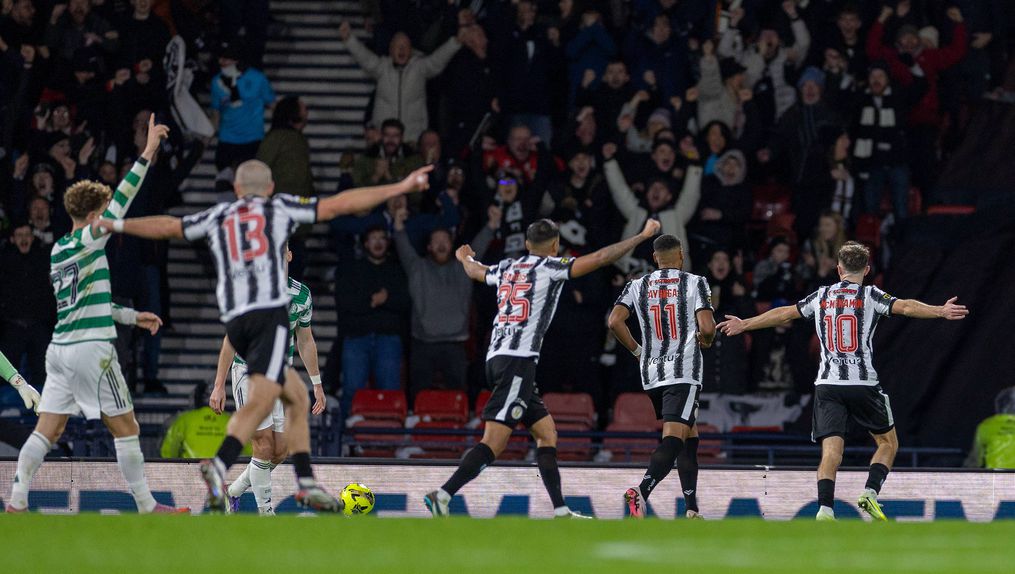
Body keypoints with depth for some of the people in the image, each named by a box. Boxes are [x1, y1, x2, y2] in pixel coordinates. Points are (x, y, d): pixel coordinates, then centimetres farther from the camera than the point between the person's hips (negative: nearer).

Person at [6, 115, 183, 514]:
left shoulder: (59, 250, 14)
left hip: (60, 348, 8)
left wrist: (132, 316, 29)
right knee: (126, 429, 1)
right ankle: (147, 507, 4)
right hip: (91, 349, -8)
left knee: (47, 430, 4)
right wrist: (147, 154, -15)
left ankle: (17, 500, -4)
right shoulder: (86, 242, -9)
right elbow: (121, 201, -15)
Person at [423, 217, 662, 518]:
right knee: (495, 441, -14)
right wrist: (643, 236, 4)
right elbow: (600, 258, -5)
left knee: (546, 431, 12)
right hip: (518, 360, -9)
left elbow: (475, 271, 40)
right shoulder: (549, 267, -1)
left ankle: (561, 511, 9)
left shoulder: (507, 268, 18)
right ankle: (442, 495, -23)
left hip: (497, 356, 9)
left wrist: (465, 257, 63)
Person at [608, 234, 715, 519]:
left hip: (652, 374, 5)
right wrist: (705, 341, 12)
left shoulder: (638, 286, 9)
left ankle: (692, 509, 19)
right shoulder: (695, 283, -1)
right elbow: (707, 328, -11)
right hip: (684, 373, -5)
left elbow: (615, 321, -3)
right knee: (673, 439, -15)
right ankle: (642, 490, -40)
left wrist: (638, 351, 11)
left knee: (690, 436, 20)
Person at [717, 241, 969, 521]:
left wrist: (744, 325, 33)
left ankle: (824, 509, -23)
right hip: (863, 383, -3)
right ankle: (870, 493, -5)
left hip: (827, 384, 3)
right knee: (888, 443, 14)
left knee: (831, 451, -5)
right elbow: (904, 306, -15)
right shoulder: (869, 296, 1)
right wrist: (941, 311, -23)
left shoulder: (821, 296, 12)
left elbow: (782, 314, 20)